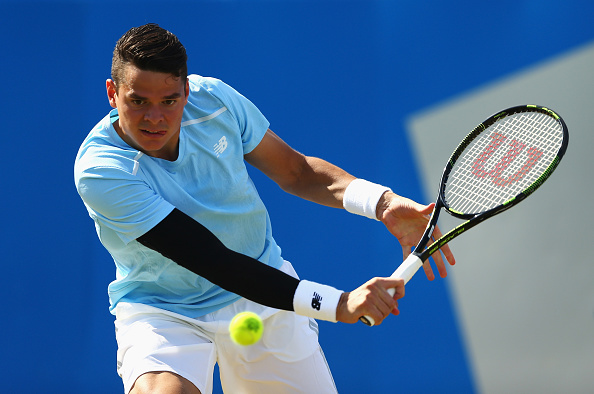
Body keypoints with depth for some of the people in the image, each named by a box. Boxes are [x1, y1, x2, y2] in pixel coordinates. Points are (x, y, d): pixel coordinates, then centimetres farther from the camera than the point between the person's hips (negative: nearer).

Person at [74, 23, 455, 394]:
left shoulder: (214, 99, -13)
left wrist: (381, 202, -18)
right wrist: (338, 303, -37)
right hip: (161, 313, -6)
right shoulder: (99, 171, -28)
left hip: (263, 295, 6)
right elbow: (212, 262, -32)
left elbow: (295, 171, 1)